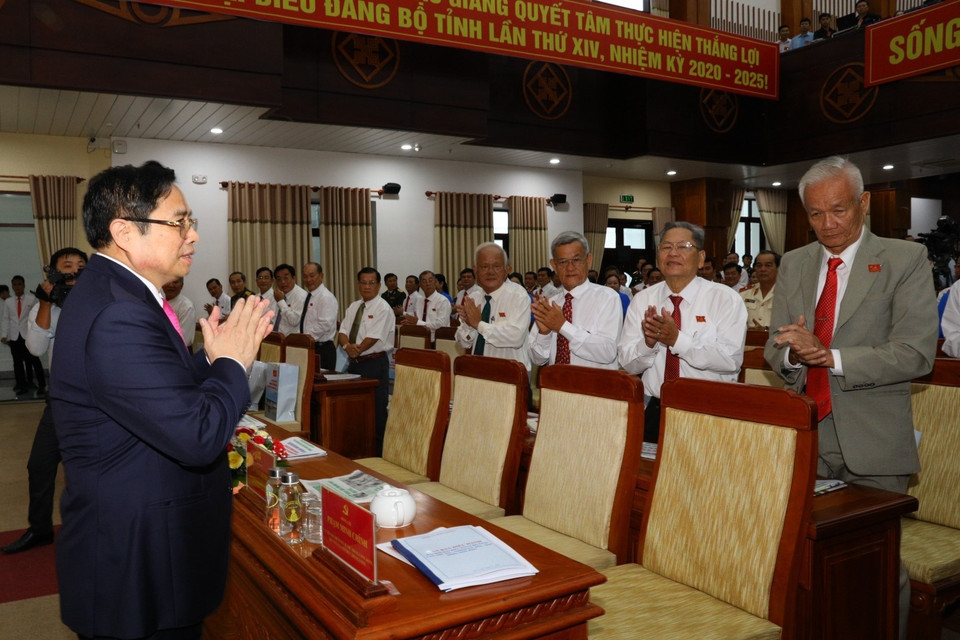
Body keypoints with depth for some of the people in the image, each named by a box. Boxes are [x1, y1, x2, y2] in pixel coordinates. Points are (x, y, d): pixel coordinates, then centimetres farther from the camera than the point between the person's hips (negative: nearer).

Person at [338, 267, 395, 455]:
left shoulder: (383, 309, -9)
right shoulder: (353, 307, 14)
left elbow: (373, 338, -16)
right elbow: (342, 332, 7)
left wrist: (356, 350, -11)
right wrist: (347, 346, -14)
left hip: (374, 364, -7)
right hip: (354, 363, 7)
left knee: (376, 411, -4)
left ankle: (378, 453, 5)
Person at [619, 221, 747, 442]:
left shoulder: (725, 298, -2)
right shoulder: (642, 300, 7)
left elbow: (731, 359, -13)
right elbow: (628, 364, 4)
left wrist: (678, 339, -22)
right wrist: (648, 342, -16)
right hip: (655, 411, 2)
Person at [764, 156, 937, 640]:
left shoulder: (906, 260, -3)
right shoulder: (793, 265, 11)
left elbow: (916, 355, -12)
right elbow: (775, 350, 9)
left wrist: (828, 355, -20)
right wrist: (795, 355, -14)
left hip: (872, 447, -3)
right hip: (805, 441, 4)